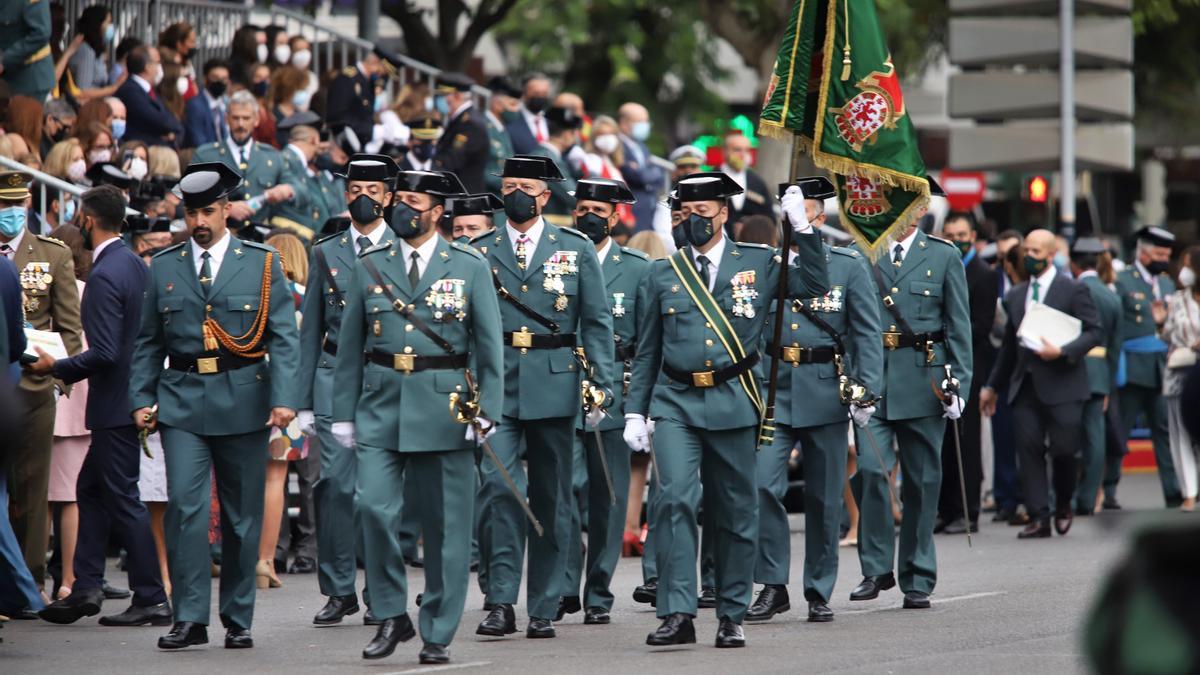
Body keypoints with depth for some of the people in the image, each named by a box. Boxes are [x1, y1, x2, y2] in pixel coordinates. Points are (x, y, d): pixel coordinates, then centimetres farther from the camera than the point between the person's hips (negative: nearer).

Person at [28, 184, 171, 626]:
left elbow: (104, 353, -26)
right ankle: (86, 588, 20)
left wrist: (58, 368, -13)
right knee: (92, 489, 17)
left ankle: (151, 600, 0)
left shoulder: (105, 276, -21)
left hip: (115, 403, -10)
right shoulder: (133, 263, 9)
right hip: (130, 396, 10)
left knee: (122, 498, -3)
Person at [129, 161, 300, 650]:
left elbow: (283, 338, -1)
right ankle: (190, 618, -9)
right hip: (181, 403, 1)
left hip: (243, 402, -1)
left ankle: (238, 619, 15)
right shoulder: (164, 267, 9)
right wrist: (141, 399, 3)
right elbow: (148, 342, 13)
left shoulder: (262, 264, 4)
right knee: (185, 507, -11)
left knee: (242, 514, 5)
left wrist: (283, 399, -12)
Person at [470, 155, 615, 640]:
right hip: (495, 386, 0)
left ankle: (544, 609, 11)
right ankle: (500, 603, -12)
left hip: (554, 386, 1)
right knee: (498, 488, -14)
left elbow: (597, 322, 6)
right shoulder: (478, 252, 7)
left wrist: (601, 386, -3)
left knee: (550, 499, 5)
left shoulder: (576, 249, 7)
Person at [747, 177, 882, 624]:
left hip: (825, 391, 0)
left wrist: (866, 388, -10)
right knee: (763, 485, -13)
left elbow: (868, 332, 0)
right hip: (773, 390, 1)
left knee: (824, 498, 6)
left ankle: (819, 592, 17)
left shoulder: (849, 265, 5)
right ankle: (773, 586, -3)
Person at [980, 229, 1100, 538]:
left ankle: (1064, 506, 20)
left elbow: (1093, 332, -4)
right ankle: (1038, 518, -3)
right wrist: (993, 386, 23)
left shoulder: (1073, 290, 0)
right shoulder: (1015, 295, 16)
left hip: (1061, 384, -5)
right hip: (1025, 383, 5)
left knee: (1063, 449, -6)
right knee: (1028, 450, -5)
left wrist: (1062, 352, -18)